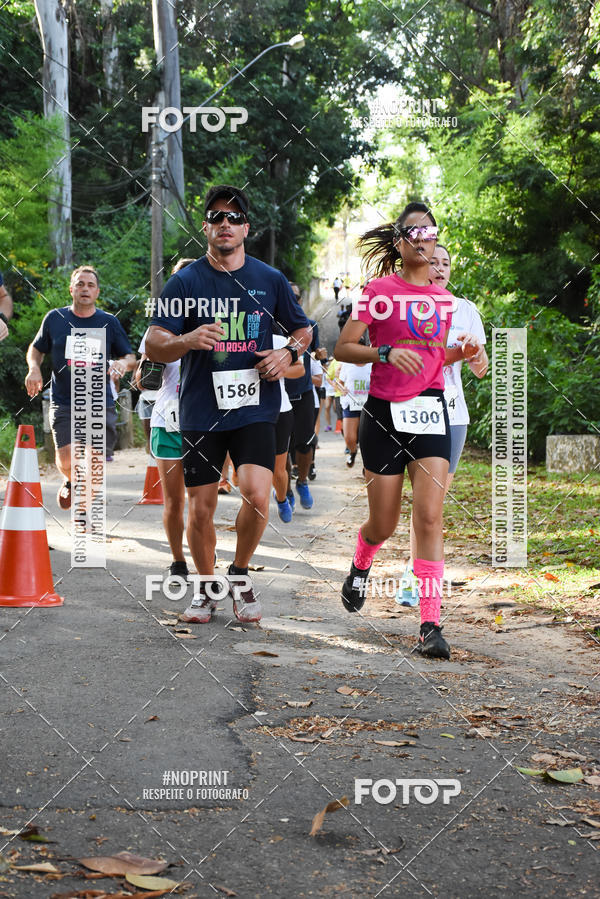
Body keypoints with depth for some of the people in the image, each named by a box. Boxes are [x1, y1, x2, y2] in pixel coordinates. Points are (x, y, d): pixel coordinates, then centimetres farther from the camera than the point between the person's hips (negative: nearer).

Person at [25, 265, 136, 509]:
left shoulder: (109, 322, 5)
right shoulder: (55, 318, 5)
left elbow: (131, 358, 10)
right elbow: (36, 349, 18)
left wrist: (123, 363, -14)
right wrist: (34, 368, -2)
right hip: (63, 404, 0)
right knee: (66, 461, -9)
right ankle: (70, 483, 28)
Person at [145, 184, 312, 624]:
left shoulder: (270, 280, 7)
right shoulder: (185, 282, 2)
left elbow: (303, 329, 20)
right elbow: (153, 345, -4)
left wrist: (289, 353, -2)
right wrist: (187, 341, -25)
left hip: (255, 409, 0)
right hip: (201, 411, 0)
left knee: (257, 493, -18)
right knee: (201, 507, 4)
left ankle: (240, 573, 9)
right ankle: (207, 587, 27)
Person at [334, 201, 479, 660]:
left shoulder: (445, 298, 11)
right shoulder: (380, 290, -3)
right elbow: (342, 348, -6)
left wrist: (462, 352, 6)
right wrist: (387, 353, -21)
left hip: (430, 411, 3)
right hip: (384, 413, -3)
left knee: (430, 517, -11)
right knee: (384, 524, 5)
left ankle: (431, 625, -10)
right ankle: (359, 567, 41)